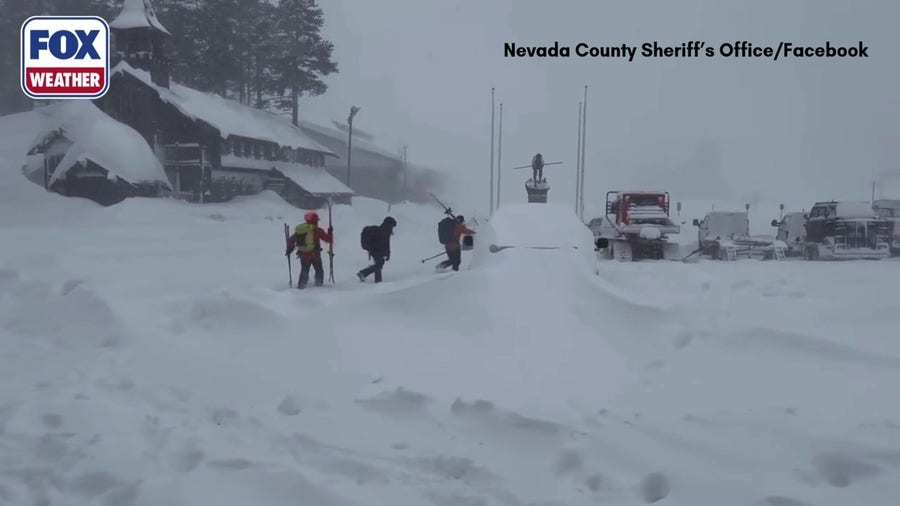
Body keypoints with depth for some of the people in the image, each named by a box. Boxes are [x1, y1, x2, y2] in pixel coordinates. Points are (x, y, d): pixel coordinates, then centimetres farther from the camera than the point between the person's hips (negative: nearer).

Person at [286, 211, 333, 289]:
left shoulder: (299, 230, 6)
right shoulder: (317, 230, -9)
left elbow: (291, 240, 12)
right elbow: (328, 239, -6)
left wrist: (289, 250, 24)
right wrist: (330, 232, 11)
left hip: (303, 255, 4)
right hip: (315, 255, -4)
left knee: (304, 272, 16)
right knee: (319, 271, 14)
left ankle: (300, 287, 8)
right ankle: (319, 285, 9)